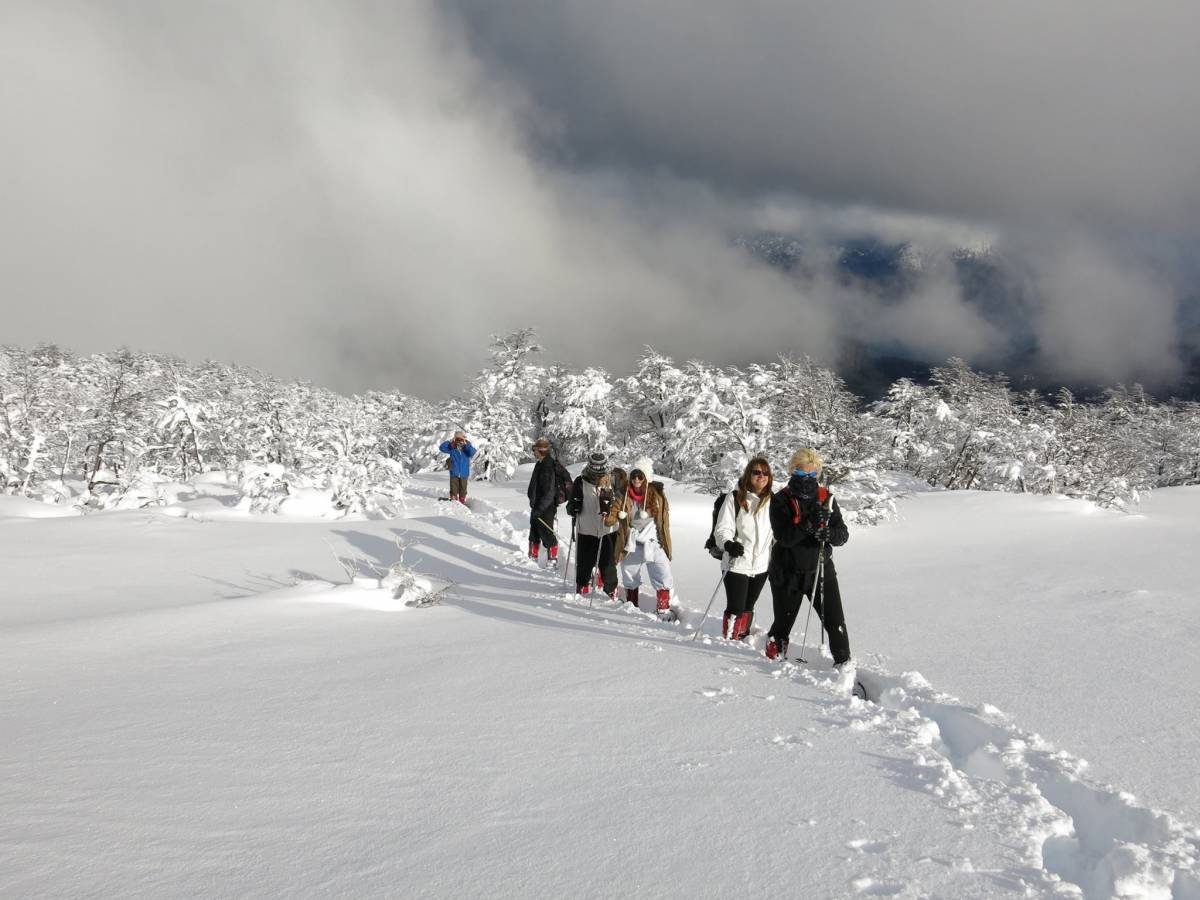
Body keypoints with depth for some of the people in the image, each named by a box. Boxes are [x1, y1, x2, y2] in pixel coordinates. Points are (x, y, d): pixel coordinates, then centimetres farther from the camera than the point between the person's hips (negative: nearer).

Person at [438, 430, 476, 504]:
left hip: (464, 473, 0)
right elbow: (442, 448, -10)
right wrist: (449, 441, -19)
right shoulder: (452, 448, -3)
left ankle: (462, 502, 22)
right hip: (454, 473, 0)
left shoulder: (467, 448, -6)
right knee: (454, 489, 5)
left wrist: (466, 445, -31)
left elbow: (472, 452, -25)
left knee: (463, 489, 9)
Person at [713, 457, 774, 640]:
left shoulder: (772, 501, 6)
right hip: (737, 563, -4)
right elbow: (722, 529, -11)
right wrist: (728, 544, -31)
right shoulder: (735, 498, -7)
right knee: (735, 609, -5)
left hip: (761, 565, 4)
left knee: (748, 607, 16)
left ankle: (742, 637, 31)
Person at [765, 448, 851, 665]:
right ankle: (774, 656, 36)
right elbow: (783, 537, -21)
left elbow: (843, 534, -4)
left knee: (835, 621, -3)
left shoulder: (826, 498, 0)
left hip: (820, 570, 2)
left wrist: (828, 533, -26)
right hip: (787, 573, -2)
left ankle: (843, 663, 13)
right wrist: (809, 523, -33)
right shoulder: (781, 500, -9)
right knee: (783, 622, 12)